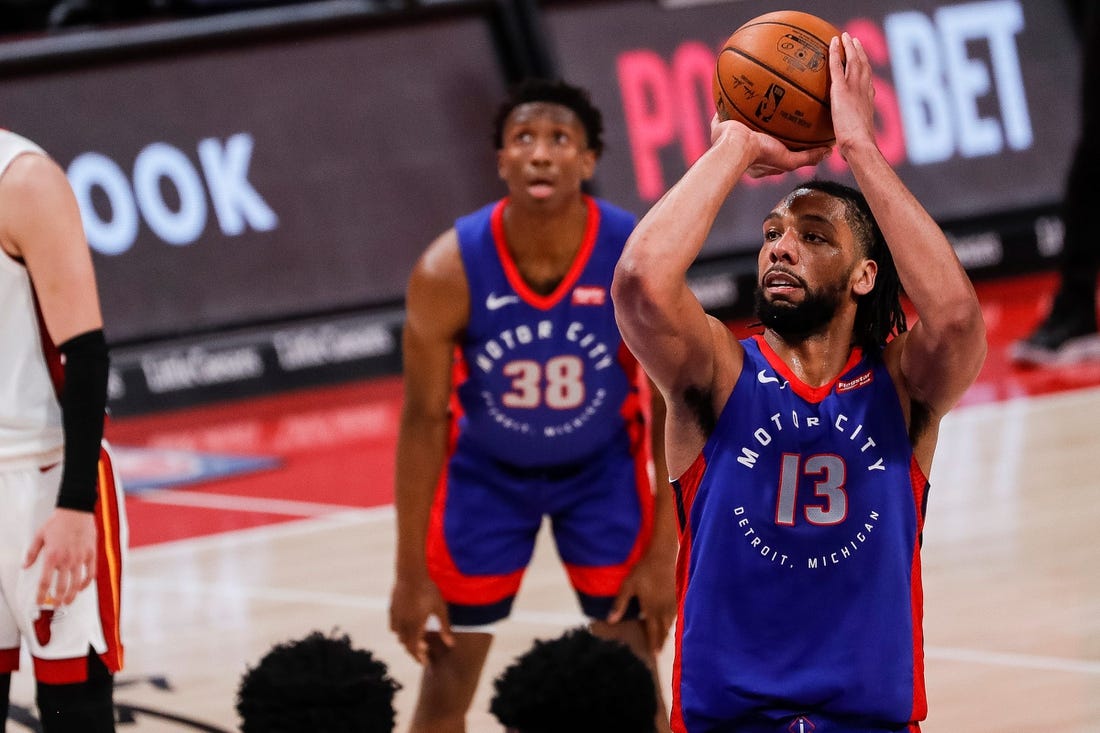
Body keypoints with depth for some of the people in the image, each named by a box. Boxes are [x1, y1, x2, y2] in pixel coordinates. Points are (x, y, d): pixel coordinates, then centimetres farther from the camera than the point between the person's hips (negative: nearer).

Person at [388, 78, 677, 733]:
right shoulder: (449, 271, -28)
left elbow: (670, 410, -14)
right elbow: (424, 419, -17)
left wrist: (661, 553, -13)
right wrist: (411, 574, -13)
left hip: (604, 465, 0)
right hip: (486, 468, 0)